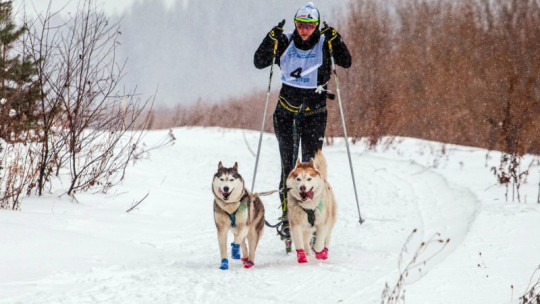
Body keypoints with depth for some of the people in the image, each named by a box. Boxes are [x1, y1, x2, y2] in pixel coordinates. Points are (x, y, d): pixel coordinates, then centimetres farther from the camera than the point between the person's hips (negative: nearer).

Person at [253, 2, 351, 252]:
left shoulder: (325, 43, -3)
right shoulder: (285, 42, 0)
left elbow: (346, 62, -15)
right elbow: (259, 63, -5)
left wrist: (335, 40, -26)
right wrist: (271, 40, -18)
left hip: (315, 112, -1)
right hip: (287, 112, 1)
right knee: (288, 166, -5)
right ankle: (287, 216, -1)